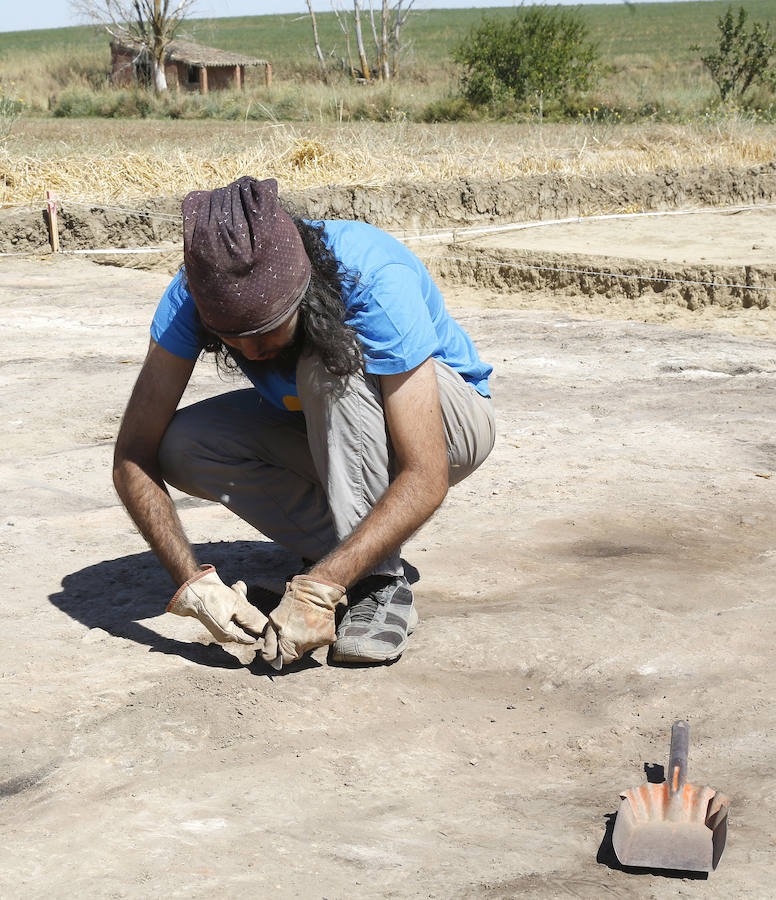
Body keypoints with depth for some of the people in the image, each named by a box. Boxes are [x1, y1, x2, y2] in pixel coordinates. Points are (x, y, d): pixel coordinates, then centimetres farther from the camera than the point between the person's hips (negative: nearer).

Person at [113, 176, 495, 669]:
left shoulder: (378, 281, -37)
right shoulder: (196, 292, -24)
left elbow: (425, 480, -38)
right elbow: (134, 457, -23)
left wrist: (318, 591, -45)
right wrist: (192, 581, -37)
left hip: (450, 420, -4)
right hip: (325, 426, 5)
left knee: (329, 367, -36)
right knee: (179, 445, -21)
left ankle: (382, 585, -25)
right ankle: (349, 559, -8)